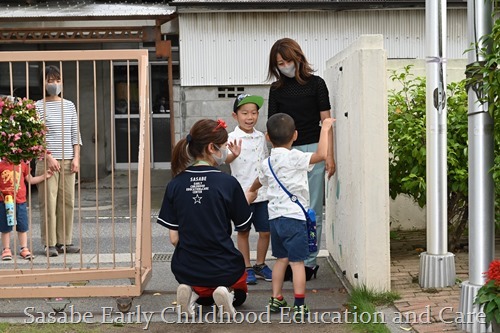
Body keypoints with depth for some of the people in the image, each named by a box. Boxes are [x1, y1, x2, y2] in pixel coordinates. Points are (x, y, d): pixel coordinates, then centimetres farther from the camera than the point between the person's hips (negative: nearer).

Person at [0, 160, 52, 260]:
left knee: (23, 227, 8)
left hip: (20, 201, 3)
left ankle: (24, 249, 18)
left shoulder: (22, 165, 5)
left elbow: (30, 180, 15)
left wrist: (44, 176, 8)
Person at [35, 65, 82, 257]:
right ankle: (49, 244, 2)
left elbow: (75, 134, 12)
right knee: (48, 204, -4)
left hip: (68, 161, 4)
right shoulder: (39, 107, 0)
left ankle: (64, 241, 11)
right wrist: (49, 157, -13)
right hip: (47, 161, -4)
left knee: (67, 202, 4)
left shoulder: (69, 106, 13)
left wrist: (76, 157, 2)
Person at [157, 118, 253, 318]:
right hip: (223, 268, -3)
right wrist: (246, 199, 18)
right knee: (239, 294, 31)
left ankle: (194, 294, 2)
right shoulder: (228, 183, -16)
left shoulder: (175, 184, -8)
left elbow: (174, 238, -5)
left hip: (186, 269, 3)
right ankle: (228, 293, -4)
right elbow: (242, 226, -1)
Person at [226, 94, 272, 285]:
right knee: (243, 232, 6)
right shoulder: (233, 138, -10)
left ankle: (260, 265, 24)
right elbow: (227, 160, -28)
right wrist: (233, 154, -51)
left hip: (262, 192, 5)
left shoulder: (261, 137, 8)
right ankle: (246, 268, 17)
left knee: (265, 231, 8)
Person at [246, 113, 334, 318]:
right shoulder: (294, 158, -11)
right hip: (294, 216, -7)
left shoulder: (267, 163, 11)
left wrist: (251, 192, 56)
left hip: (275, 217, 7)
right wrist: (325, 128, -7)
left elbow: (259, 181, 32)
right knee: (297, 262, -4)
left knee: (281, 258, 19)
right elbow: (322, 154, -21)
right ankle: (299, 306, -4)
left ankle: (276, 299, 25)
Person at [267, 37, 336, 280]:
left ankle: (309, 262, 7)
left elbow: (326, 121, 2)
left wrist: (329, 155, -5)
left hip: (312, 150, -3)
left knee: (312, 211, 1)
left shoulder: (315, 84, 3)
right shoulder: (276, 89, 10)